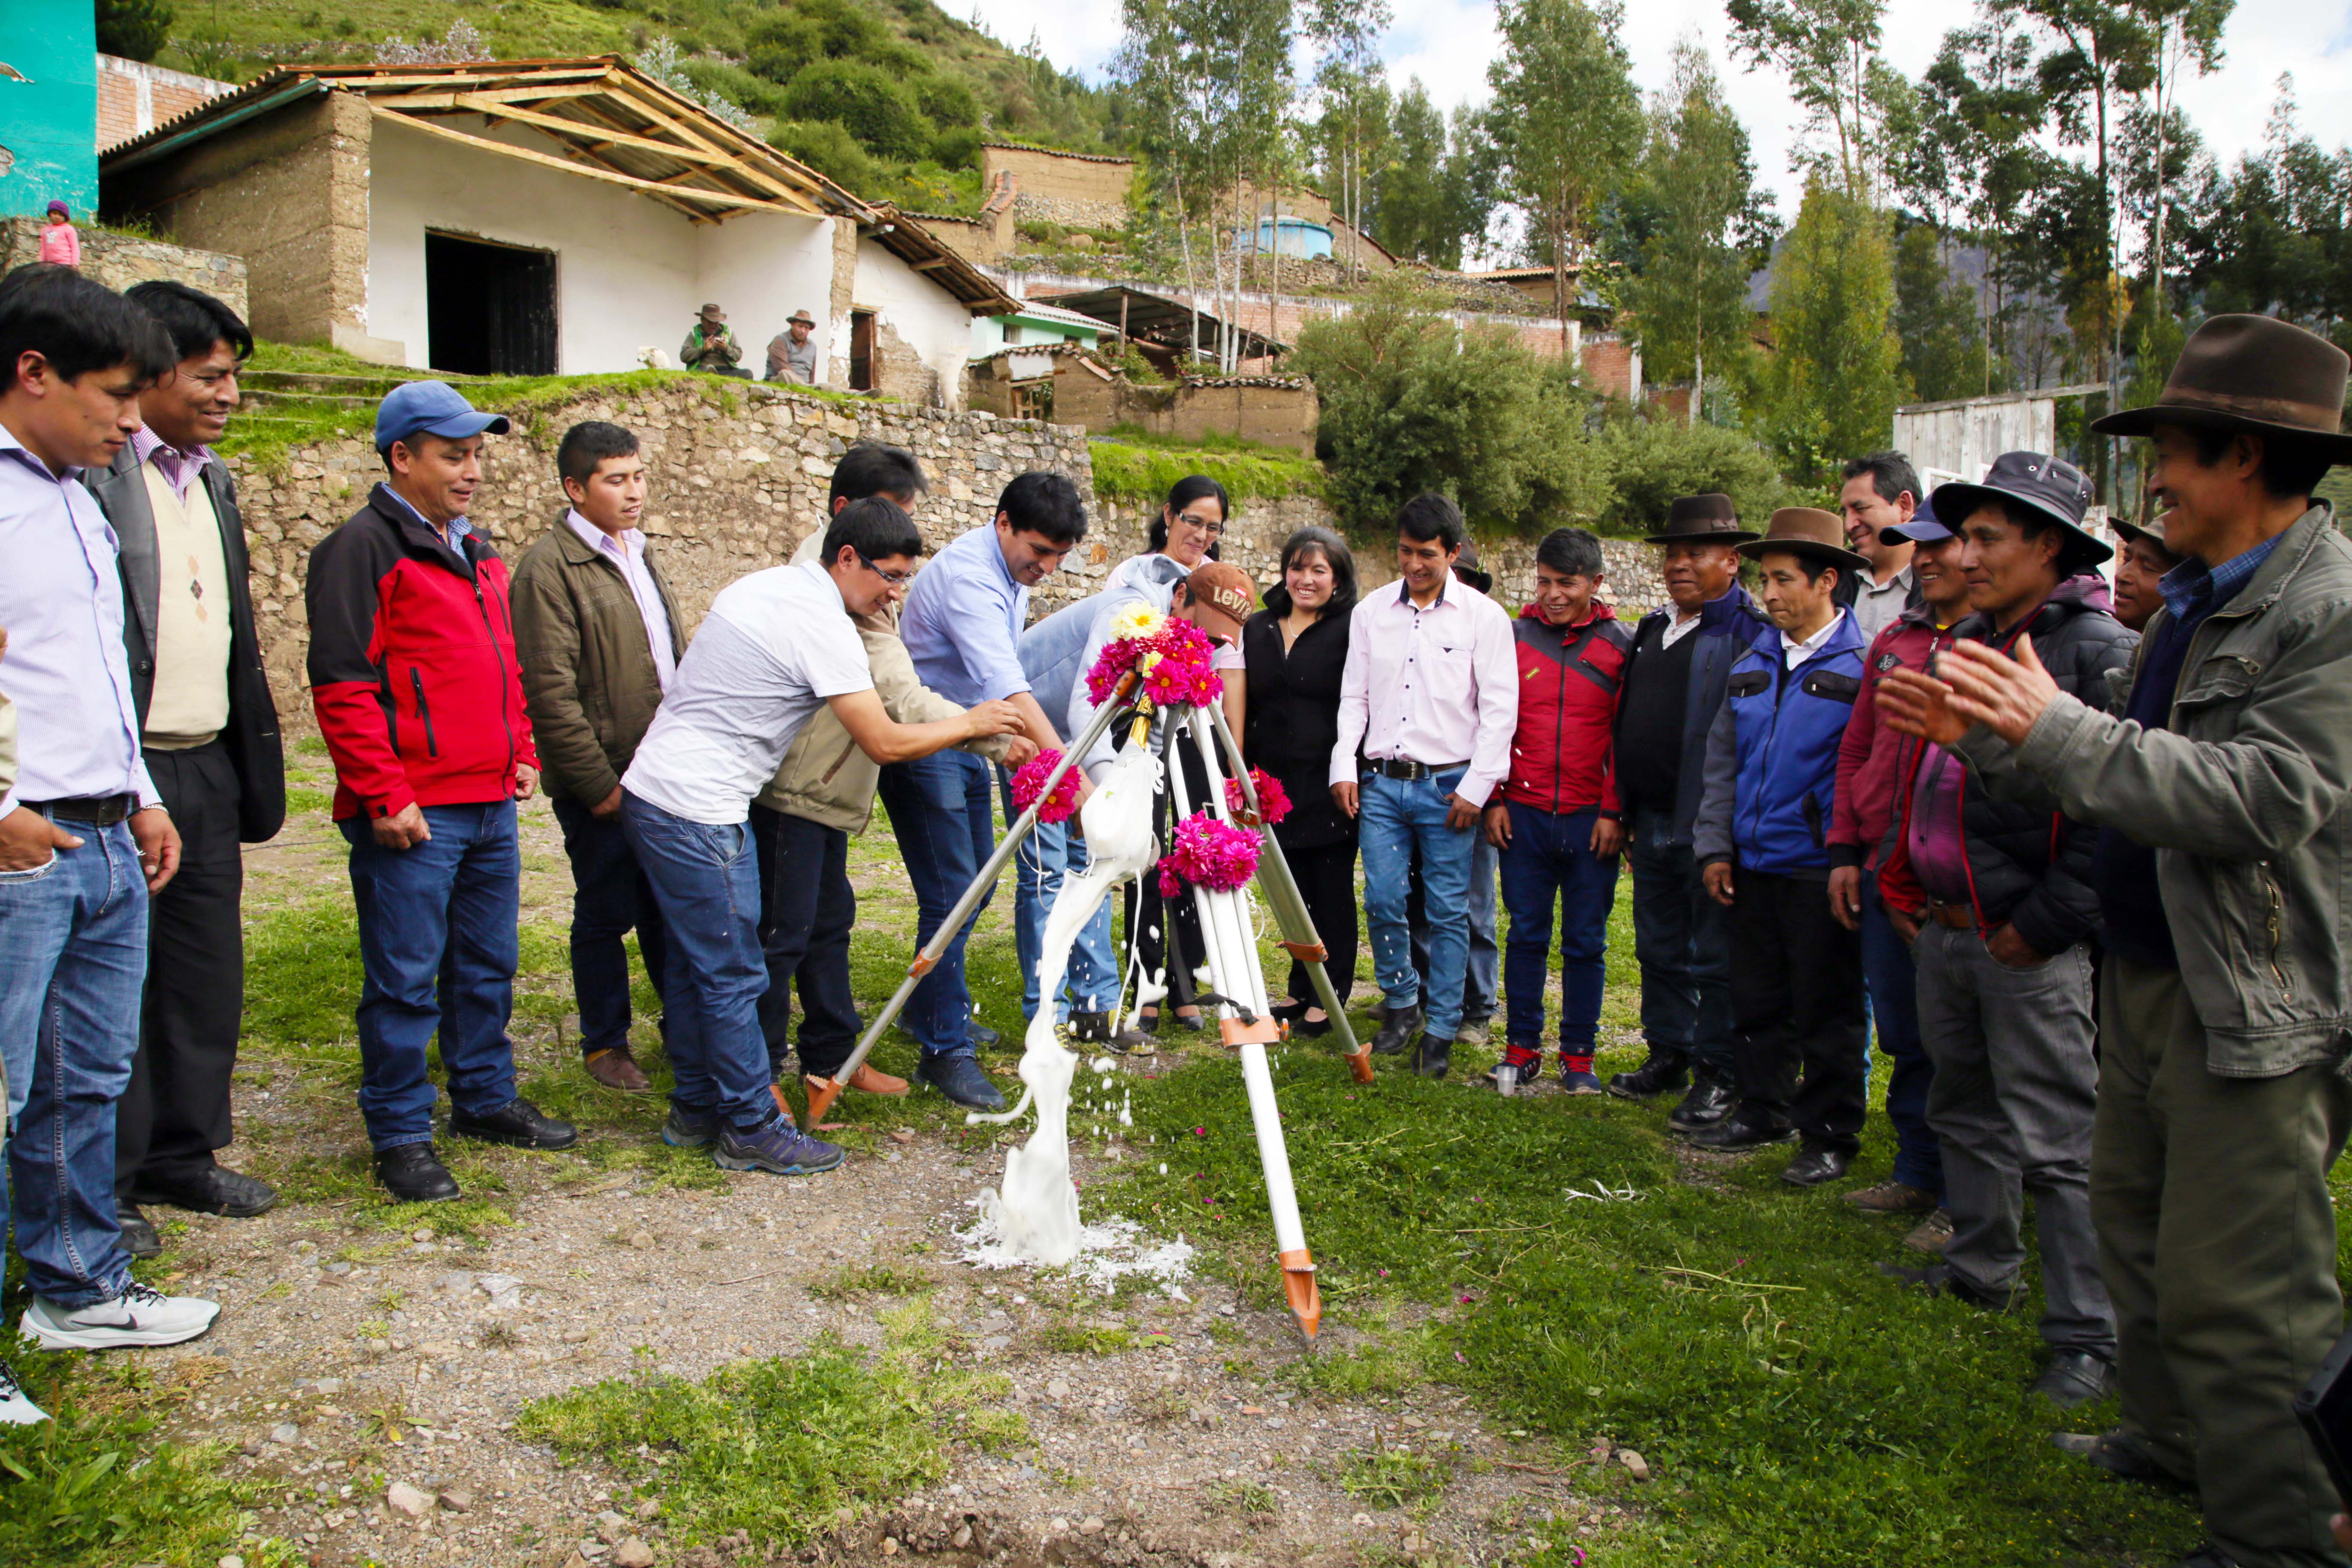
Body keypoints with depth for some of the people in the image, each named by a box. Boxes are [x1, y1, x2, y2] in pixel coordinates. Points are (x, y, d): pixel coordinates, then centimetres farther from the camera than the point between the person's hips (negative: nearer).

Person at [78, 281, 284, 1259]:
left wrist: (257, 768, 17)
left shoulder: (213, 481, 15)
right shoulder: (94, 471, -12)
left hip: (209, 768, 8)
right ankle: (104, 1186, 17)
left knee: (207, 975, 15)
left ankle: (183, 1153, 29)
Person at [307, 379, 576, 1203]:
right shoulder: (363, 548, -9)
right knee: (404, 980, 1)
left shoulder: (475, 552, 17)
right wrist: (385, 795, -17)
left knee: (488, 965, 17)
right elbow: (341, 684, -14)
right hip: (414, 816, -8)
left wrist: (520, 755, 16)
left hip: (491, 802, 8)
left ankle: (485, 1098, 31)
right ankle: (400, 1135, 11)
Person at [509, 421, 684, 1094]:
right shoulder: (550, 566, -11)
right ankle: (605, 1045, 20)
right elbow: (551, 692, -16)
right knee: (605, 915, 5)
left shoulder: (639, 553, 14)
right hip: (602, 781, -7)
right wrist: (598, 783, -16)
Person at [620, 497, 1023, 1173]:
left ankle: (696, 1110, 27)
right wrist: (971, 722, -2)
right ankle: (752, 1129, 9)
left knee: (694, 964, 17)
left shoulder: (764, 585, 13)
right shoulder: (822, 623, -16)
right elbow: (885, 742, -16)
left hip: (653, 790, 10)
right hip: (699, 812, -10)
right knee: (733, 976, -1)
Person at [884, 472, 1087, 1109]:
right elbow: (1007, 689, -40)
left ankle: (932, 1009, 33)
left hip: (968, 741, 10)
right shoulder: (967, 575, -28)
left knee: (976, 884, 17)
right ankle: (944, 1051, -5)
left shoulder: (1013, 570, 4)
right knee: (950, 895, -13)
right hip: (922, 745, -10)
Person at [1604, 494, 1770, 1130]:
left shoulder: (1751, 632, -12)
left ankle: (1718, 1075, 14)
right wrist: (1627, 813, 18)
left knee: (1715, 958, 3)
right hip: (1652, 823, 8)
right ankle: (1668, 1054, 31)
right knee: (1660, 951, 17)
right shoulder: (1655, 627, 14)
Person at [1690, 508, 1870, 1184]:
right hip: (1752, 867, 6)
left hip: (1821, 869, -6)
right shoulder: (1752, 665, 11)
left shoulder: (1864, 666, -7)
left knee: (1827, 1009, 4)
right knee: (1757, 1002, 14)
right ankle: (1765, 1111, 30)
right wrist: (1715, 846, 7)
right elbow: (1721, 761, 14)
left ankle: (1829, 1136, 17)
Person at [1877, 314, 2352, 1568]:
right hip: (2147, 974, 10)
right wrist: (1985, 739, 6)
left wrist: (2056, 727, -26)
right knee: (2136, 1225, 22)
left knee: (2230, 1290, -2)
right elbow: (2113, 777, 17)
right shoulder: (2196, 600, 13)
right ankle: (2174, 1438, 41)